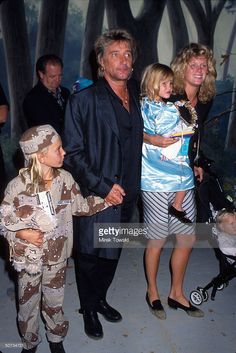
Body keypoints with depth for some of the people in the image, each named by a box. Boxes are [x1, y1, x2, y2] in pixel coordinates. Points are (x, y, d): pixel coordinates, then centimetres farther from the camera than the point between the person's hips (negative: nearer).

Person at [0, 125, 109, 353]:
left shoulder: (64, 178, -8)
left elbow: (80, 205, 4)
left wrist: (106, 200, -4)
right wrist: (22, 233, -25)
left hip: (57, 255, 3)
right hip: (29, 257, -2)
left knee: (54, 301, 20)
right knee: (28, 303, 17)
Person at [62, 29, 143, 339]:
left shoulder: (137, 97, 6)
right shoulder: (84, 100, -12)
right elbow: (72, 153, -13)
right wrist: (103, 187, -18)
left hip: (126, 195, 6)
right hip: (95, 197, -5)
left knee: (112, 254, 20)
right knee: (90, 256, 12)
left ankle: (100, 299, 45)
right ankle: (89, 310, 37)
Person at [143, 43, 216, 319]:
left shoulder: (204, 102, 6)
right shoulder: (166, 99, -14)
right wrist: (152, 139, -28)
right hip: (159, 177, -6)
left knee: (188, 238, 13)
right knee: (158, 239, 7)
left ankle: (176, 293, 34)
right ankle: (152, 292, 31)